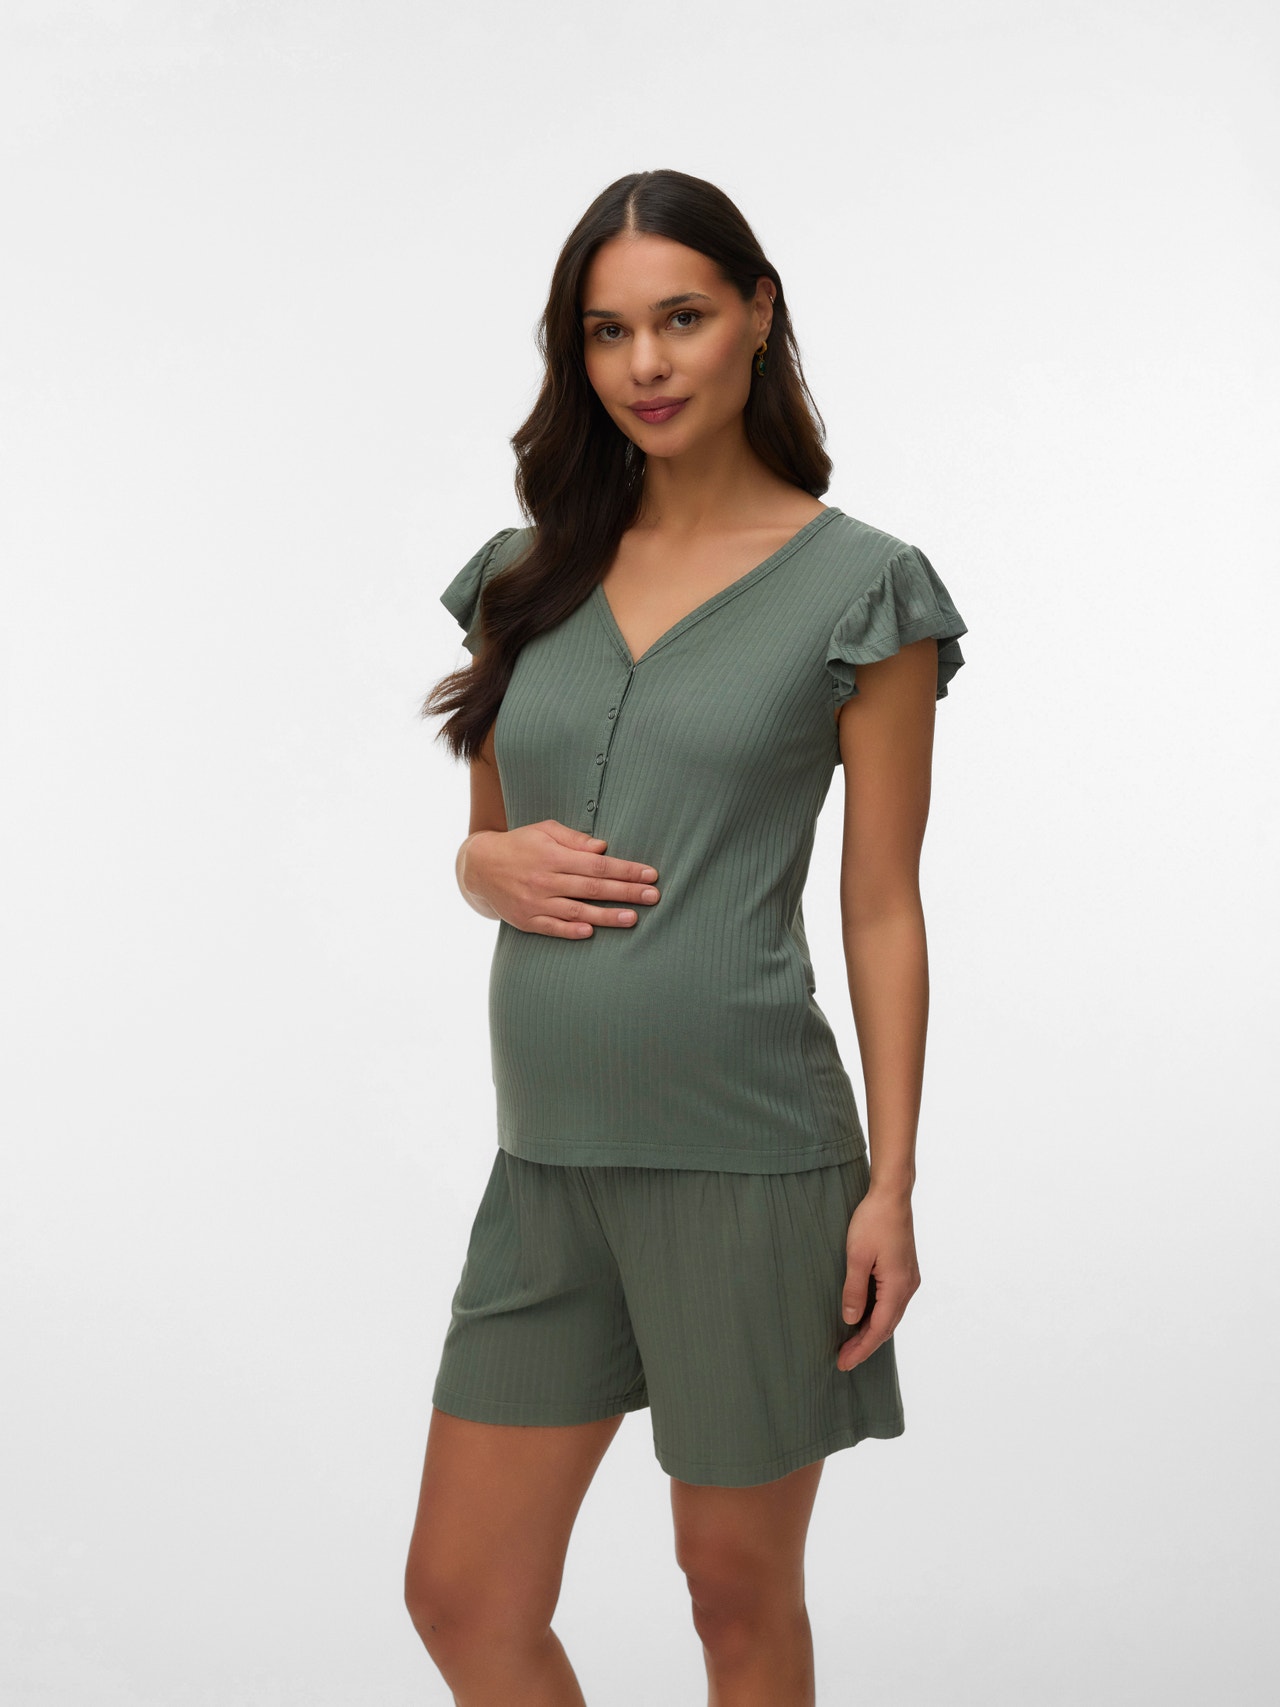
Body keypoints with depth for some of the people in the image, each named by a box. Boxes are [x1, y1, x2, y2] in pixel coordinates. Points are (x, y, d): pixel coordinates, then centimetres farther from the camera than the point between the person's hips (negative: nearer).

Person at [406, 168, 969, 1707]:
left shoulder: (857, 587, -4)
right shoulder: (529, 578, 9)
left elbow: (882, 911, -3)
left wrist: (891, 1185, -7)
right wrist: (501, 867, -6)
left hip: (748, 1158, -4)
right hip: (548, 1159, 5)